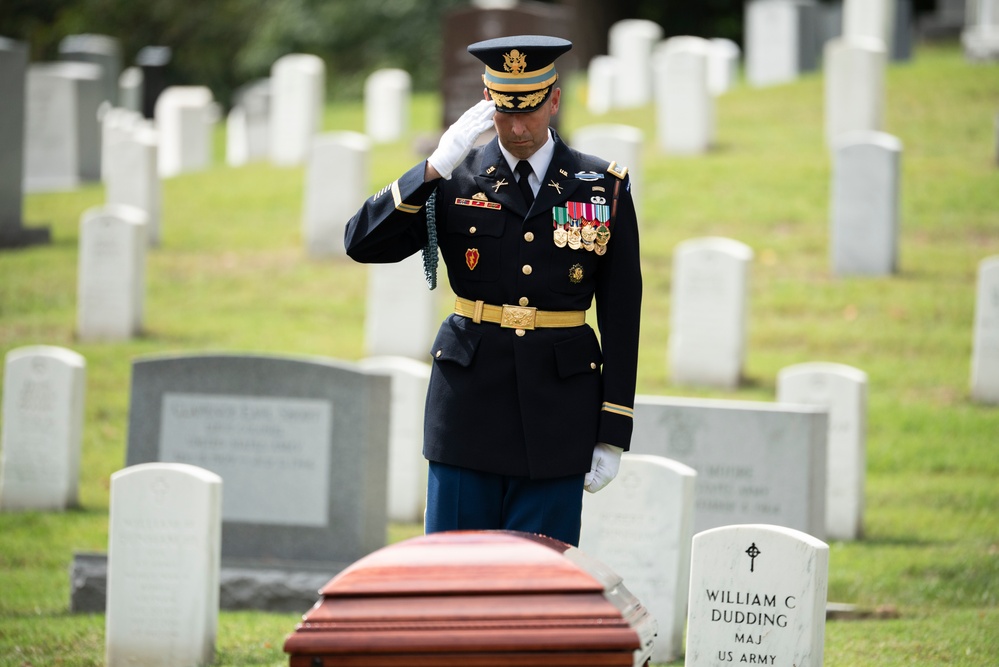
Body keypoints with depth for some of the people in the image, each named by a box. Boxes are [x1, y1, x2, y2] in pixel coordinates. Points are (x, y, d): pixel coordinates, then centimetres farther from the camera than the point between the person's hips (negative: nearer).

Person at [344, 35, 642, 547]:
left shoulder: (603, 188, 3)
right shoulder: (455, 182, 4)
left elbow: (621, 318, 4)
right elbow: (362, 243, -6)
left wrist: (613, 433, 0)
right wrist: (435, 168, -17)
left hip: (557, 414, 0)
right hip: (470, 404, 1)